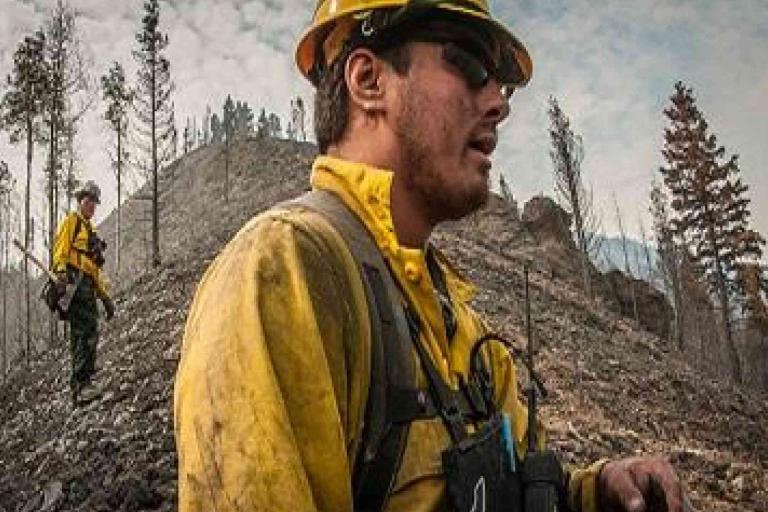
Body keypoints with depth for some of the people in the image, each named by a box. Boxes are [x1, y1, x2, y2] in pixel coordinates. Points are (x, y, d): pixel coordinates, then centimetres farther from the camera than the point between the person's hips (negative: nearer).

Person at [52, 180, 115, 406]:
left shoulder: (90, 231, 31)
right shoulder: (71, 222, 7)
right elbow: (61, 251, -8)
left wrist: (105, 296, 27)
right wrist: (61, 273, -25)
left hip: (87, 288, 9)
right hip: (74, 283, -9)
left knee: (88, 334, 5)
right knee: (86, 331, -21)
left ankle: (79, 389, 7)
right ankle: (82, 383, -27)